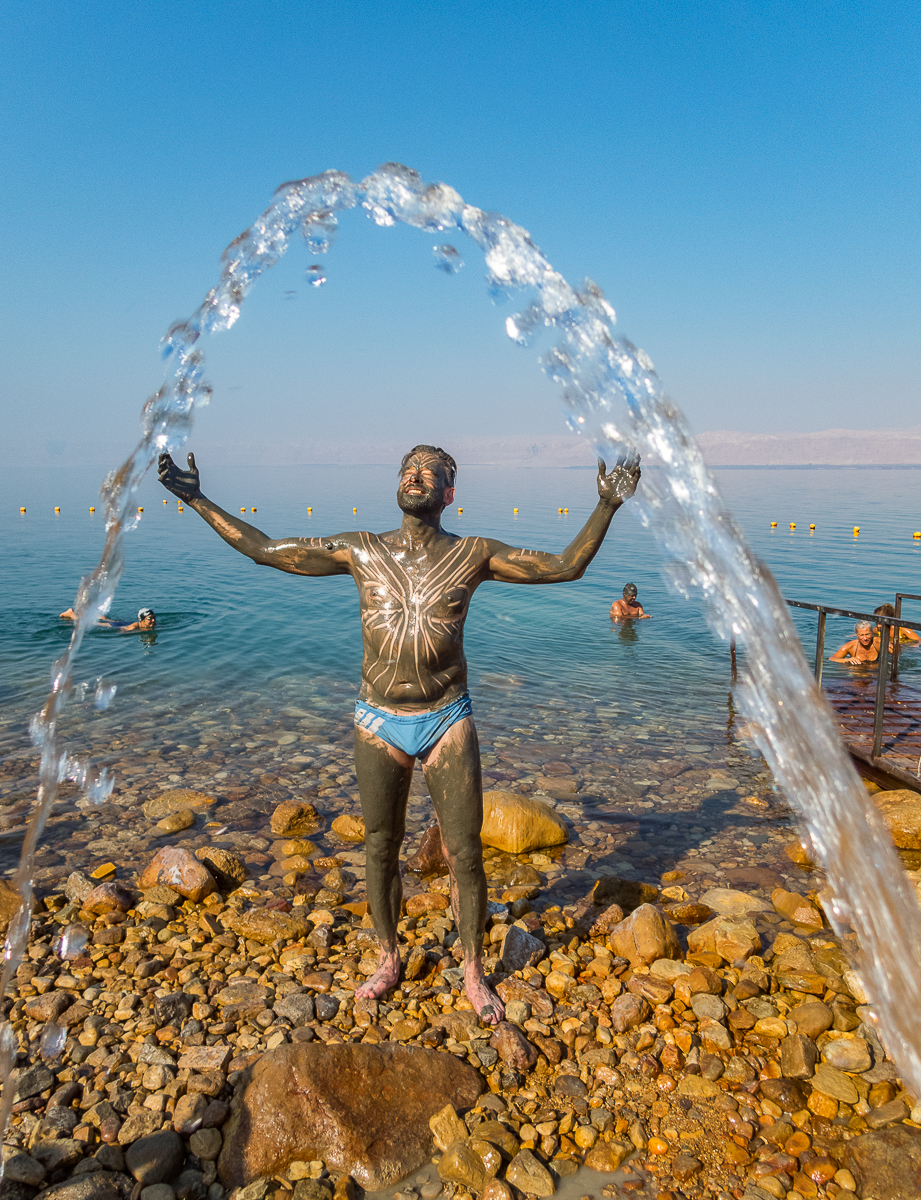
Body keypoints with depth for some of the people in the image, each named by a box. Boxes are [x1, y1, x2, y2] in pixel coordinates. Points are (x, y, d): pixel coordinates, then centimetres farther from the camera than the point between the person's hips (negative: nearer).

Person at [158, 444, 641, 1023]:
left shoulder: (473, 555, -3)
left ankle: (474, 973, 26)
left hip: (447, 720, -1)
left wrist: (606, 506, -15)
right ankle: (389, 959, 37)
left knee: (465, 854, 4)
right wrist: (198, 500, 1)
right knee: (381, 849, 14)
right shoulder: (360, 550, -1)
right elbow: (264, 549, 3)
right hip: (379, 722, 1)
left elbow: (567, 566, -4)